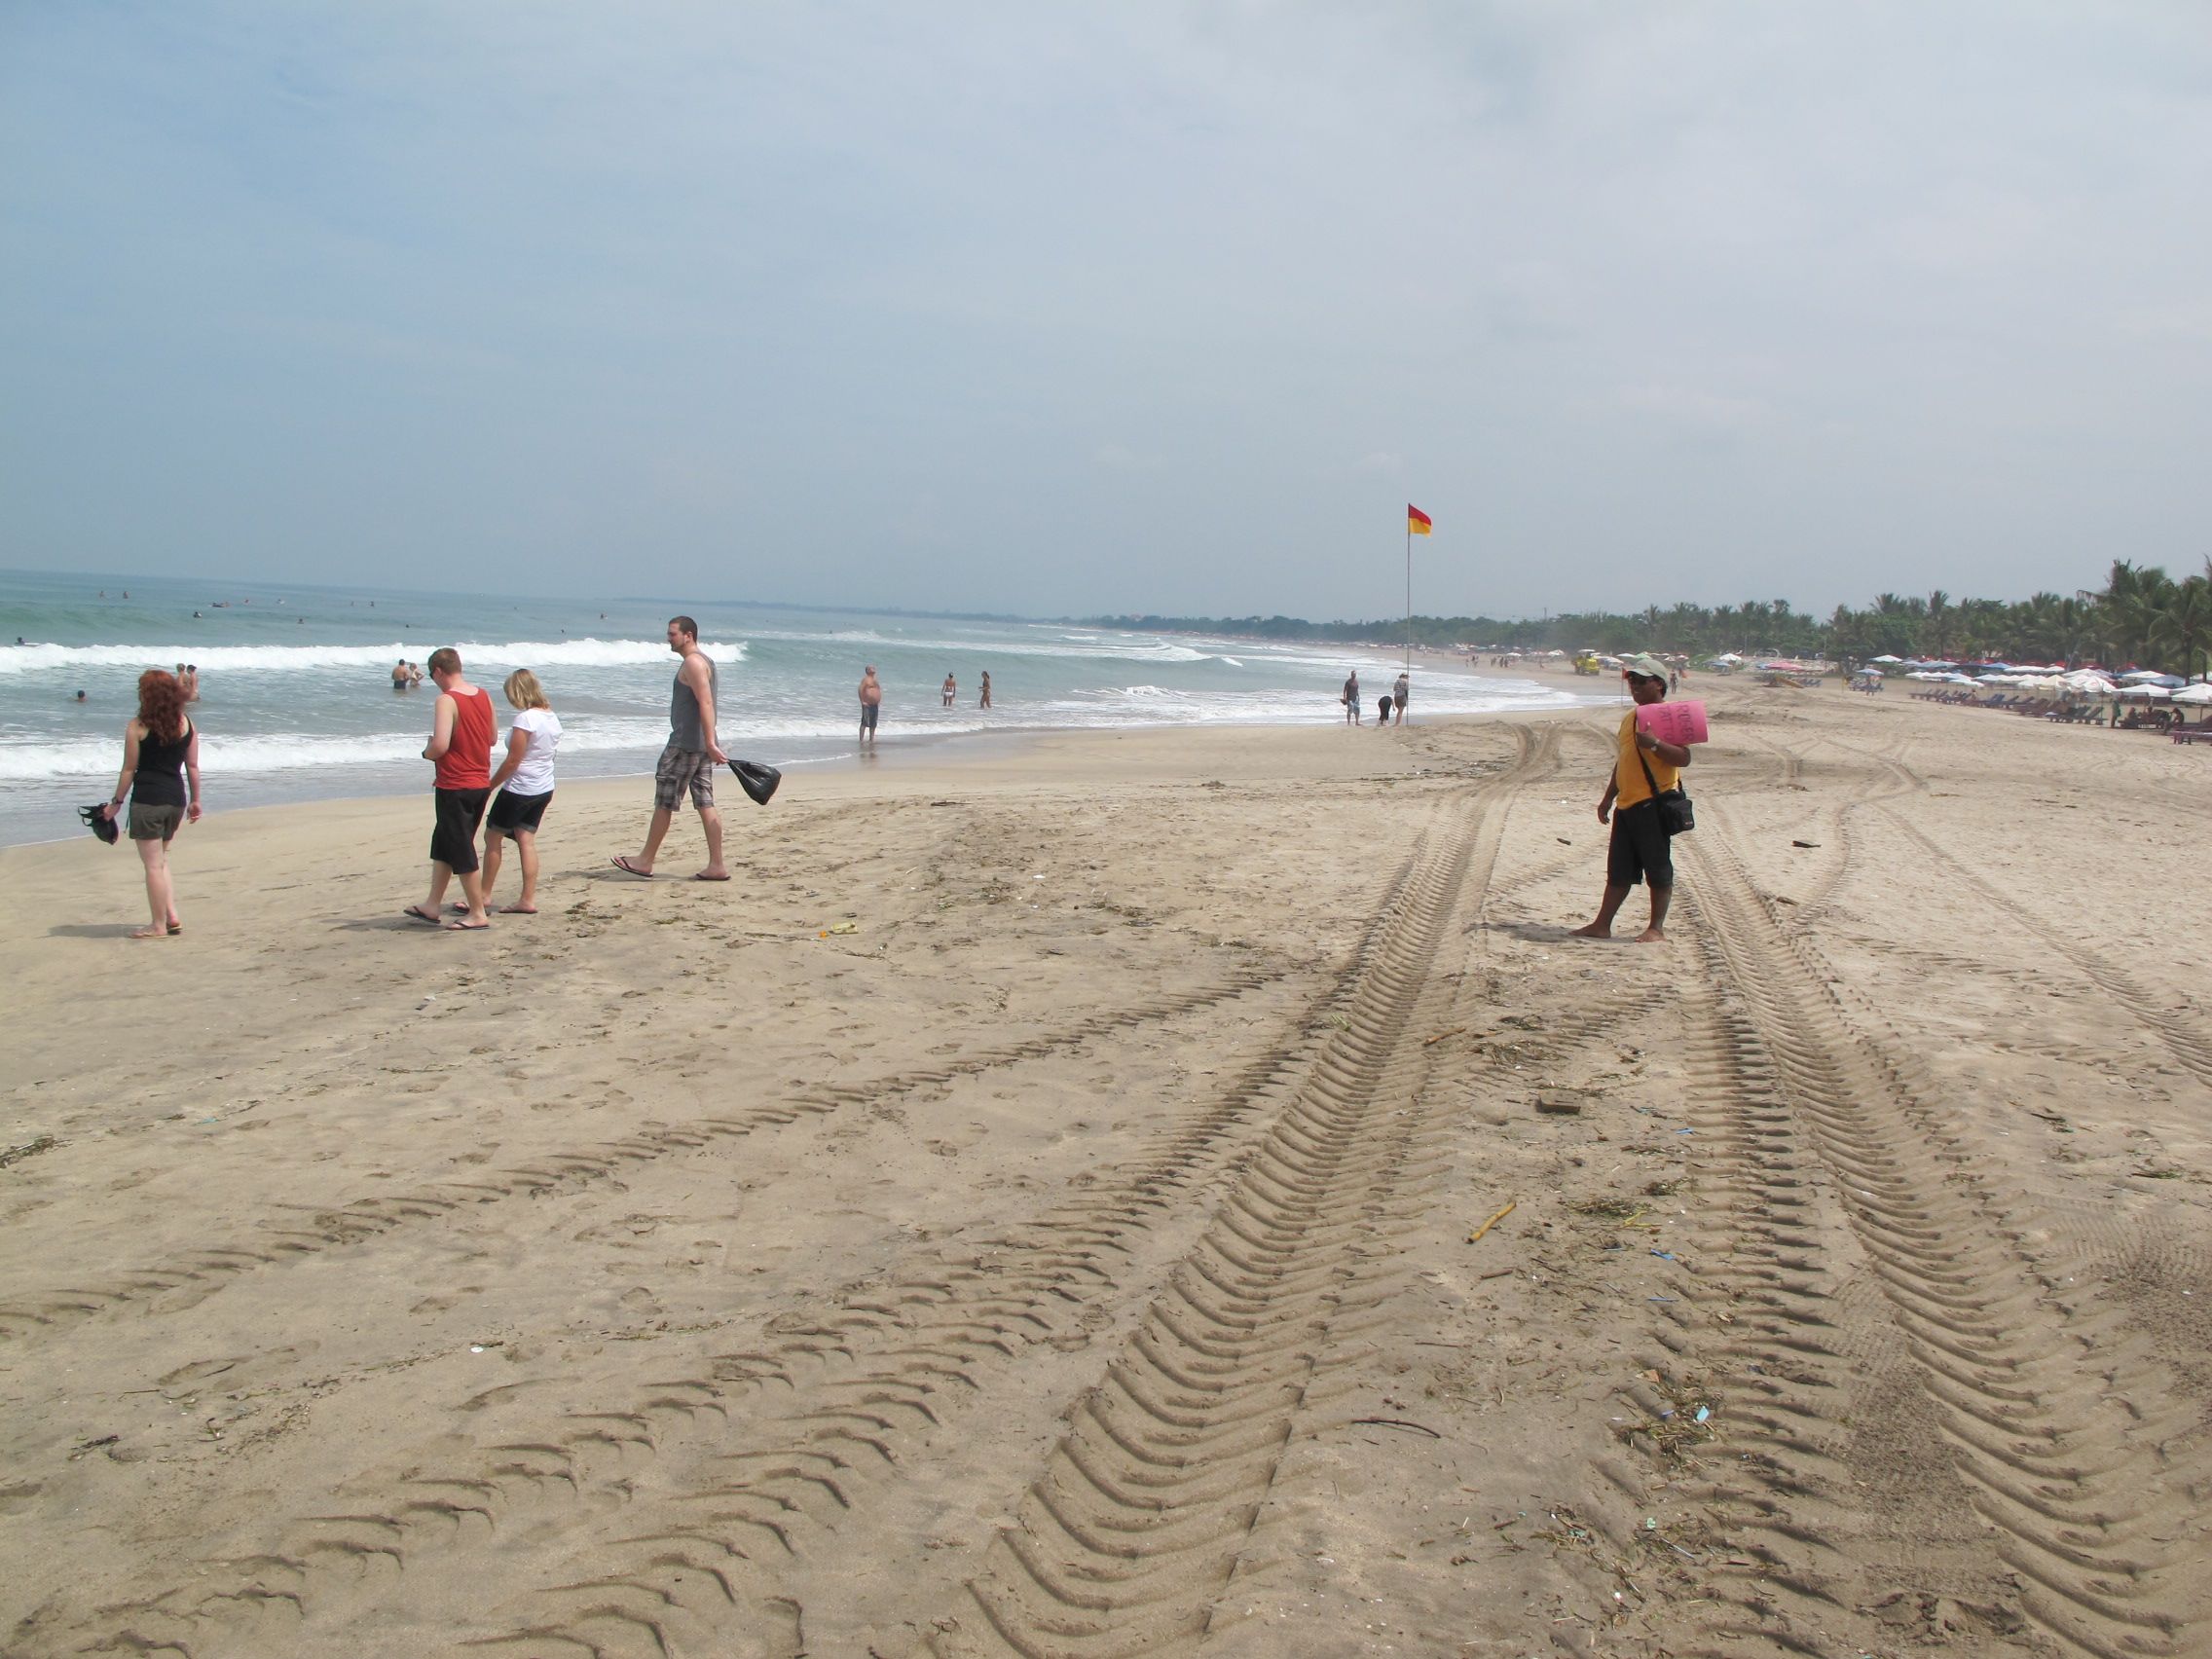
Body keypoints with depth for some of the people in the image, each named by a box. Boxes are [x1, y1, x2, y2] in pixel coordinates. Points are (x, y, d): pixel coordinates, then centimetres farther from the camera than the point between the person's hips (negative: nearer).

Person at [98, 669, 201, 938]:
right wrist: (195, 800, 16)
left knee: (153, 863, 1)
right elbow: (193, 767, 7)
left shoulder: (137, 726, -8)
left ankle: (159, 925, 6)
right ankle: (172, 915, 12)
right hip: (176, 797, 5)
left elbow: (129, 769, -6)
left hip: (147, 799, -5)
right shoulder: (187, 724, 4)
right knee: (161, 859, 20)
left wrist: (117, 802, 4)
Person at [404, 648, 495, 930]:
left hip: (455, 787, -8)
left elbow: (440, 745, -25)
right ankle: (432, 906, 27)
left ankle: (478, 914, 9)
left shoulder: (446, 700, -17)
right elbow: (493, 737, 15)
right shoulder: (483, 695, 6)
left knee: (462, 853, 2)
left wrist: (427, 752, -4)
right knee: (443, 845, 19)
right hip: (481, 783, 8)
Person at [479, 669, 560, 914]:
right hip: (544, 789, 8)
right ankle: (528, 900, 6)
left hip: (519, 789, -8)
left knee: (492, 837, 7)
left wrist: (489, 786, -10)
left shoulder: (525, 719, -19)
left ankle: (484, 895, 14)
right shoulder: (552, 717, 6)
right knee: (526, 840, 9)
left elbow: (512, 761, -19)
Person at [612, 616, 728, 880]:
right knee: (705, 804, 6)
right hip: (699, 745, 10)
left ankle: (645, 861, 9)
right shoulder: (704, 661, 19)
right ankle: (716, 866, 3)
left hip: (685, 744, -10)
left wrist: (710, 743, -30)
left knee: (663, 802, 0)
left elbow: (706, 703, -24)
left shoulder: (693, 662, -13)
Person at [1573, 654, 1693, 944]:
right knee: (1618, 870, 11)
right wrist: (1607, 798, 24)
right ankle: (1602, 925, 15)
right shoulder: (1629, 718, 19)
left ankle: (1657, 928, 7)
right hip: (1626, 804, 8)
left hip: (1653, 805, -8)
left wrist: (1654, 744, -29)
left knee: (1658, 870, 0)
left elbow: (1683, 758, -17)